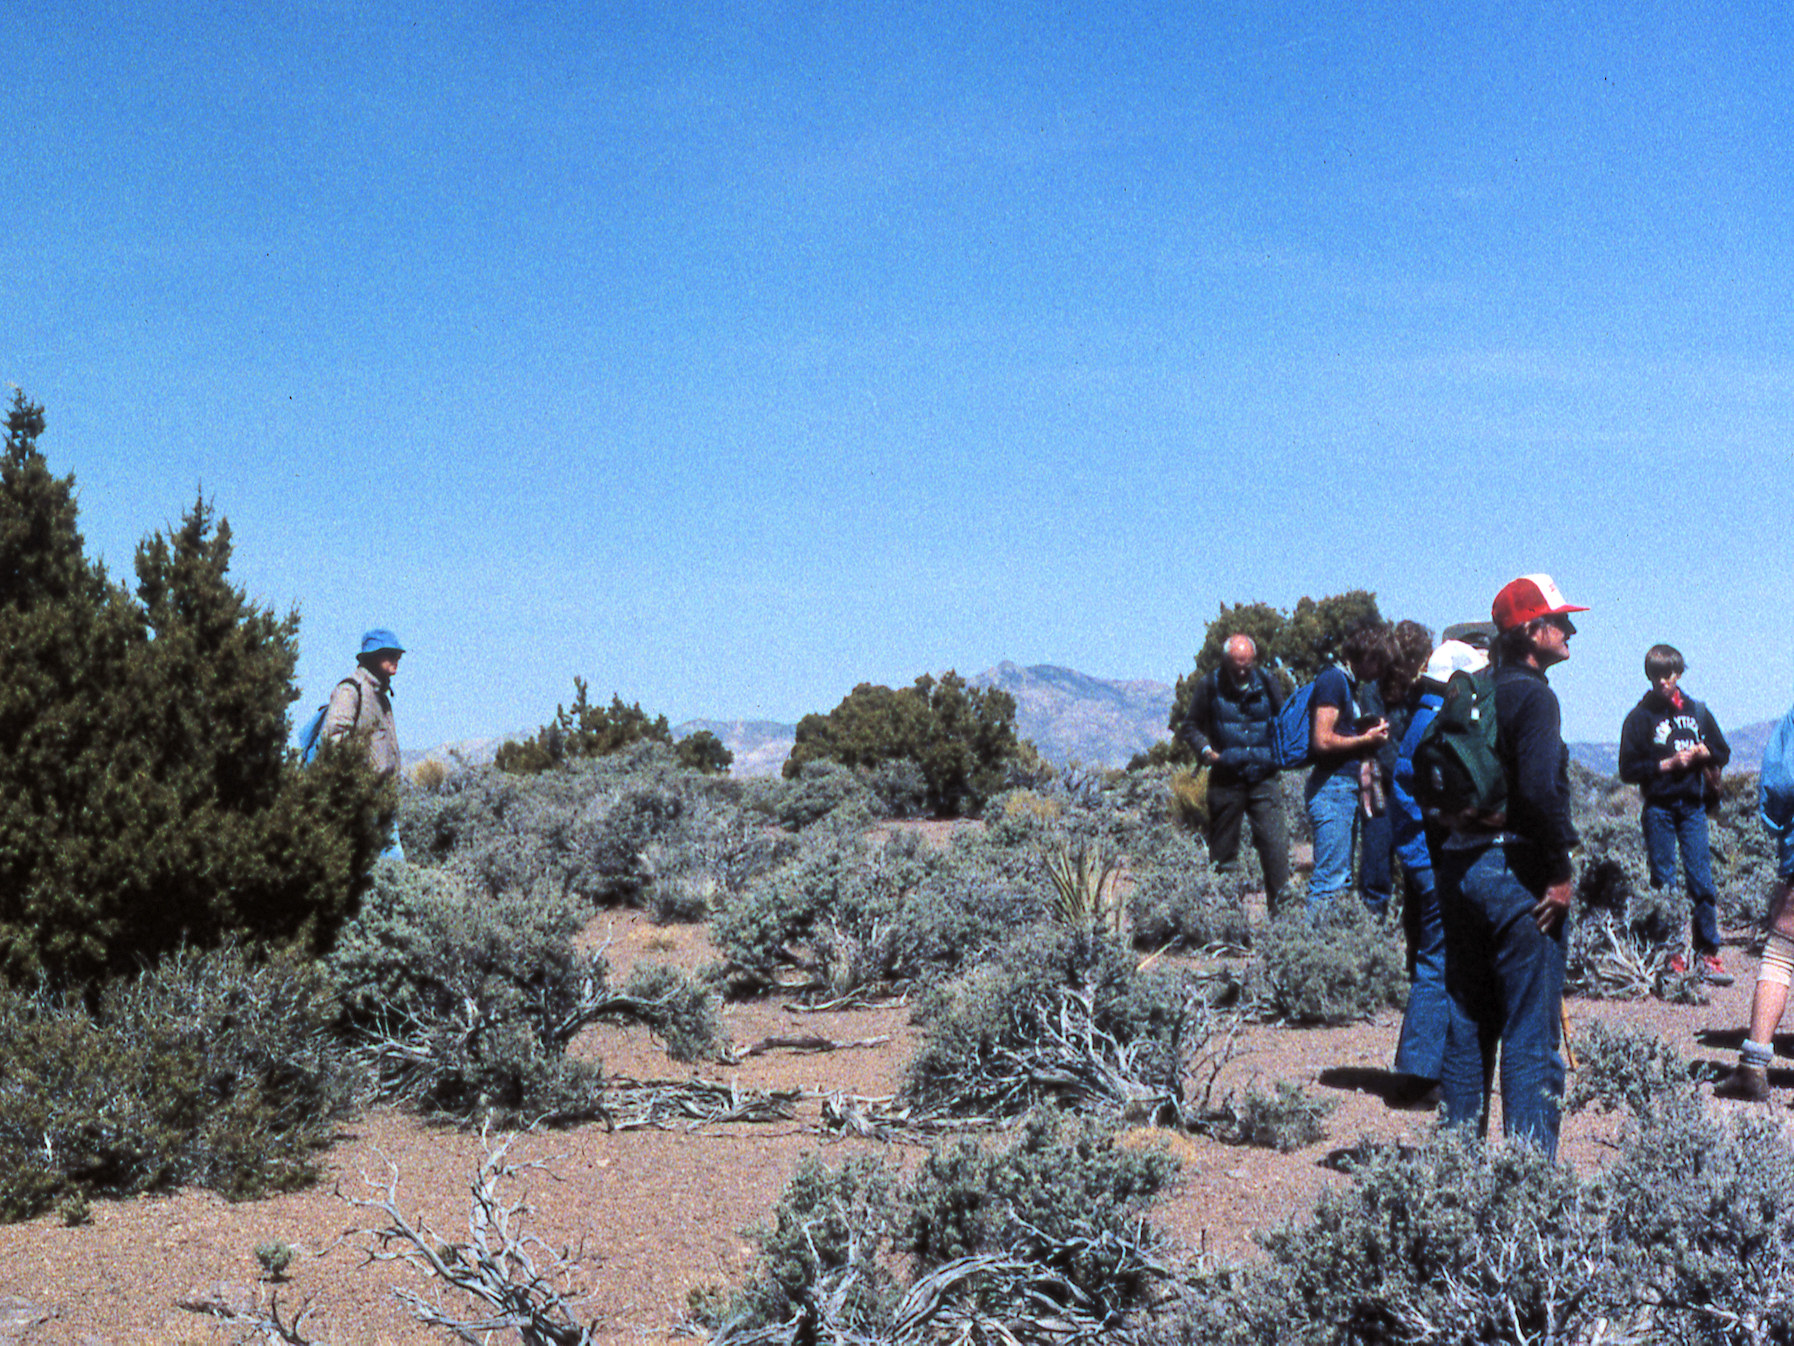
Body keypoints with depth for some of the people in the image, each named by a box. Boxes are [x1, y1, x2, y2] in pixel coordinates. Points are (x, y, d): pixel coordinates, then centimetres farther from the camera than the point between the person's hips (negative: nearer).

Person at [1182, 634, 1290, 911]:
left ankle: (1281, 907, -6)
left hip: (1263, 778, 1)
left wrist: (1281, 753, 2)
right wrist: (1205, 750, -9)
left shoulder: (1267, 684, 4)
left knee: (1275, 845, -9)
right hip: (1226, 780, 0)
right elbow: (1191, 726, 9)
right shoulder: (1210, 687, -1)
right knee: (1223, 850, 5)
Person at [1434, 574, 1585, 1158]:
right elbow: (1541, 787, -24)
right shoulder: (1533, 695, -12)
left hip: (1458, 866, 8)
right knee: (1530, 1032, -2)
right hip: (1516, 869, -8)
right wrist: (1559, 872, -16)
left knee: (1467, 1025, 14)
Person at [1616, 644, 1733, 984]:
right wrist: (1667, 765, -13)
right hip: (1658, 809, -2)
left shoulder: (1697, 711, 11)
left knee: (1701, 880, -4)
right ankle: (1671, 955, 5)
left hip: (1692, 806, 2)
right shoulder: (1640, 717, 2)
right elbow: (1628, 770, -2)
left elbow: (1723, 754, 18)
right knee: (1663, 882, 0)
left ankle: (1707, 953, 3)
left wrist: (1705, 754, -3)